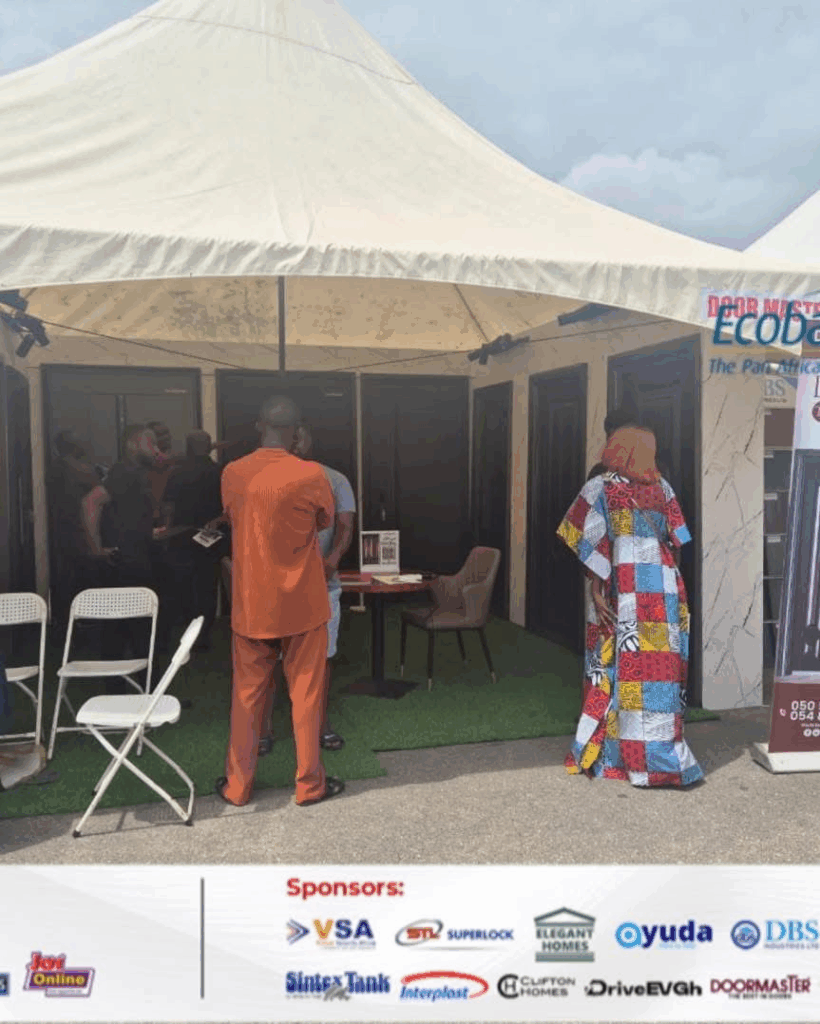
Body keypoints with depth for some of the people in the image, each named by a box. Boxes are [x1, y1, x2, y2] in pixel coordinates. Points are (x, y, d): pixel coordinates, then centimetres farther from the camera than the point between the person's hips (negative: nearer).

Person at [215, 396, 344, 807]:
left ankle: (237, 785, 23)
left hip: (251, 605, 3)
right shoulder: (311, 475, -14)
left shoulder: (231, 474, -3)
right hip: (302, 604, -3)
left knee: (247, 694, 14)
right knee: (306, 695, 9)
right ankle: (309, 784, 19)